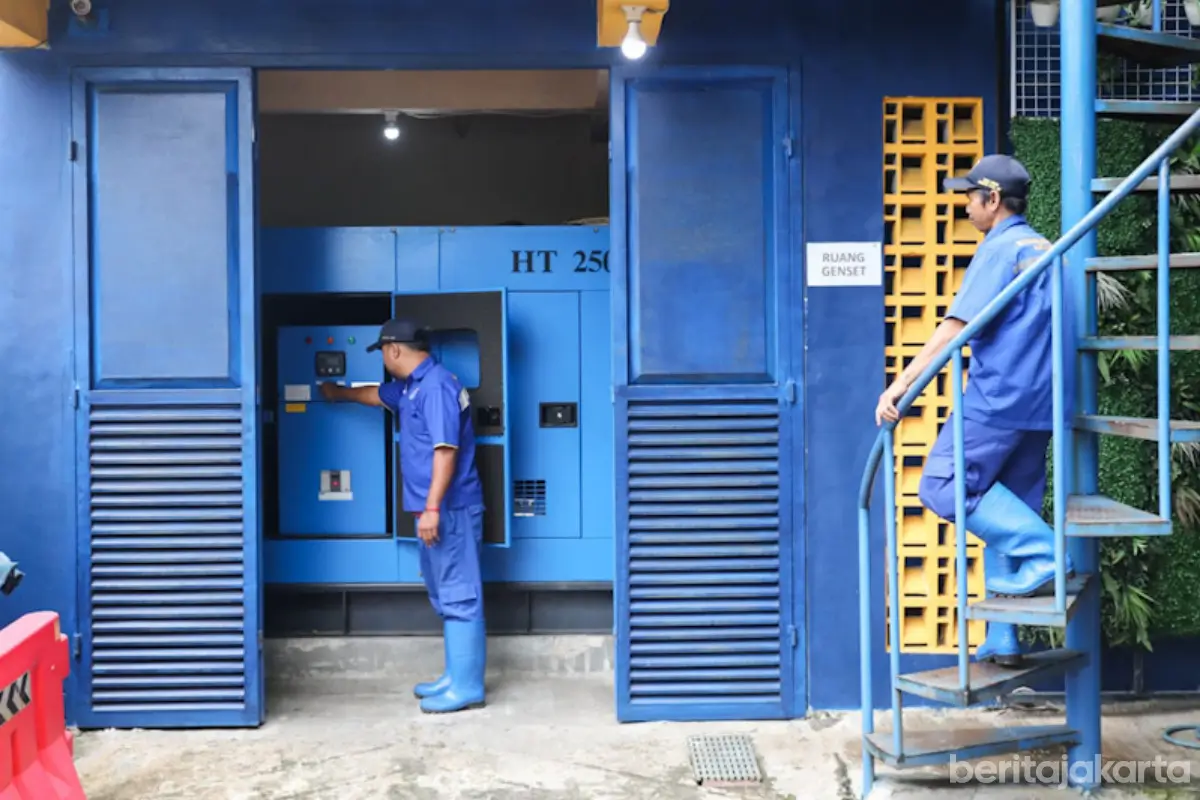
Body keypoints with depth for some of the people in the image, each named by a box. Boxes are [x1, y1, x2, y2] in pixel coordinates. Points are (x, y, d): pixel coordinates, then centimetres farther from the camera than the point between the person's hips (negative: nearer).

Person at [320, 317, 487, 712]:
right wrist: (339, 393, 54)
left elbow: (446, 451, -22)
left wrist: (432, 508, -24)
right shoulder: (412, 387, 16)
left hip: (449, 510, -10)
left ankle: (467, 687, -1)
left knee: (459, 595, -6)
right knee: (446, 595, 14)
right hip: (437, 509, 10)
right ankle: (457, 677, 22)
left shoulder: (436, 387, -16)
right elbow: (378, 395, 39)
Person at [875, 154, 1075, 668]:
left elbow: (956, 326, -19)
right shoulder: (1045, 249, 18)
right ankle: (1003, 642, 11)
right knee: (1009, 509, 9)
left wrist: (901, 384, -21)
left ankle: (1043, 555, -11)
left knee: (943, 488, -4)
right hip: (1041, 403, 9)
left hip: (997, 398, -9)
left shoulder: (999, 248, -9)